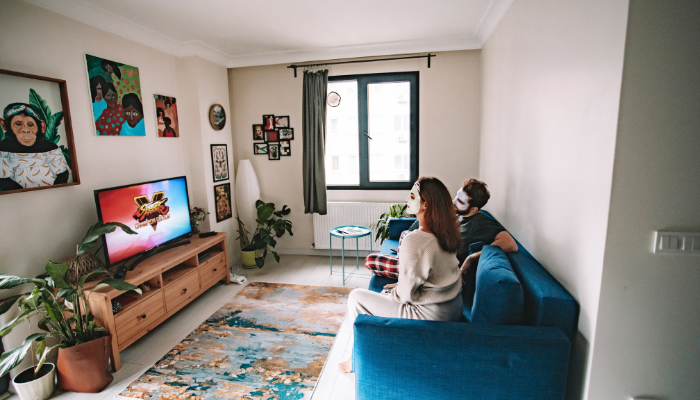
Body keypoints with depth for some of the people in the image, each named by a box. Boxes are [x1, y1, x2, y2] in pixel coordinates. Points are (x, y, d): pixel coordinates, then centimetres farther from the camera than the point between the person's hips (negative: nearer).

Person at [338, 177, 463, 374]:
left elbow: (406, 294, -22)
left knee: (356, 297, 2)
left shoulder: (414, 241, -30)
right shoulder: (447, 232, -3)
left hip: (431, 317, -8)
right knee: (387, 294, 28)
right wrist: (401, 286, 11)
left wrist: (393, 292, 0)